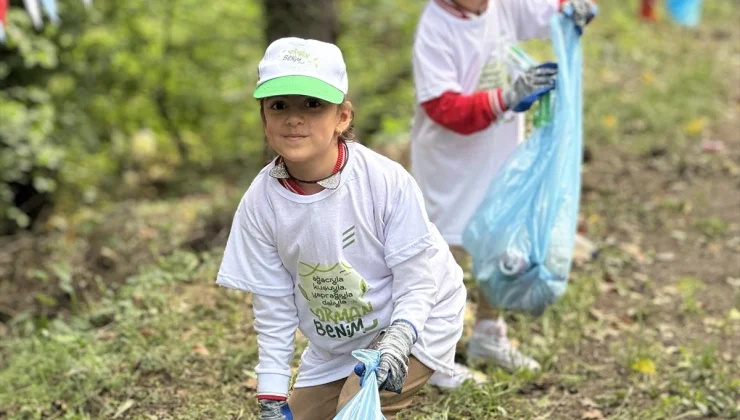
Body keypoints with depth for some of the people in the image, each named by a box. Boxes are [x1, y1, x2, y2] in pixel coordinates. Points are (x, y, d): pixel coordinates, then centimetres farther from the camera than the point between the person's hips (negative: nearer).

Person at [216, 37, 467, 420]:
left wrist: (396, 343, -35)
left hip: (414, 320, -5)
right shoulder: (260, 202, -16)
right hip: (332, 344, 5)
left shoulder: (385, 180, -26)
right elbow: (273, 308, -7)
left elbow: (416, 279, -19)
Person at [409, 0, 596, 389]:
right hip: (452, 167, -7)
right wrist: (506, 97, -41)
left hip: (500, 156, 7)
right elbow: (443, 107, -30)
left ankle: (488, 336, 41)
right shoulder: (435, 32, -24)